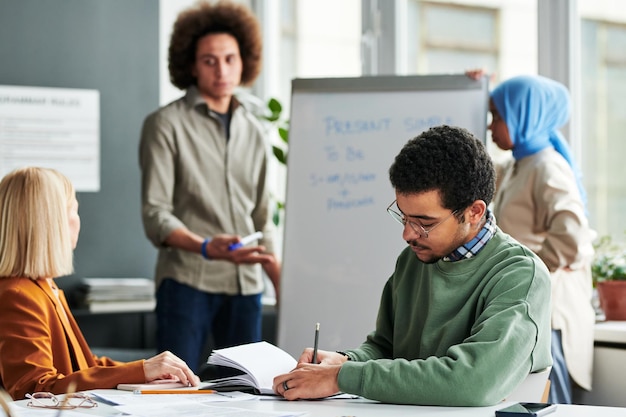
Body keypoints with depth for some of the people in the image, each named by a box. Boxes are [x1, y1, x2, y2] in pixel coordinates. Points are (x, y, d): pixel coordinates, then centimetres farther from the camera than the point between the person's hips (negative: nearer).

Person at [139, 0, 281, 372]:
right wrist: (207, 247, -24)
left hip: (245, 285, 5)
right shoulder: (167, 125, 0)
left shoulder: (254, 132, 16)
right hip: (187, 279, -5)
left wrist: (283, 285, 12)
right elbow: (156, 215, -8)